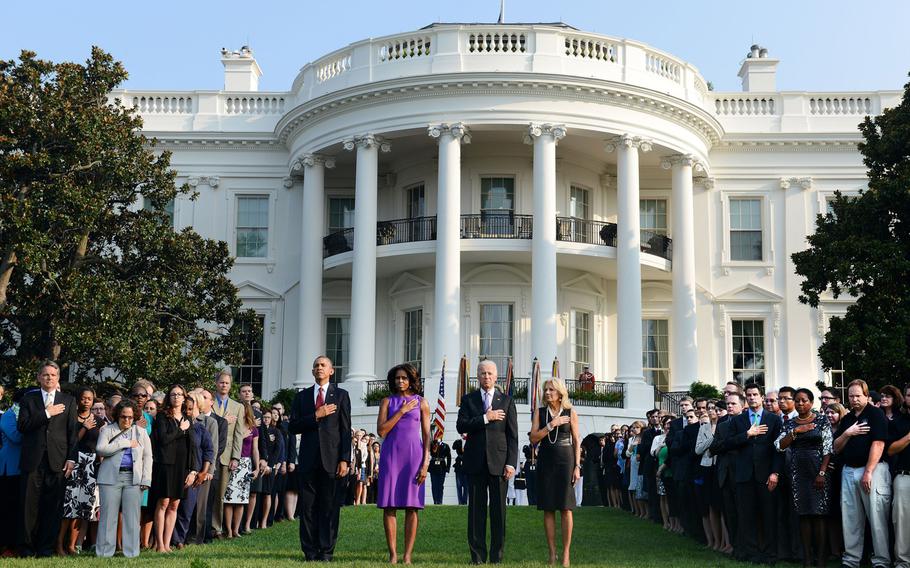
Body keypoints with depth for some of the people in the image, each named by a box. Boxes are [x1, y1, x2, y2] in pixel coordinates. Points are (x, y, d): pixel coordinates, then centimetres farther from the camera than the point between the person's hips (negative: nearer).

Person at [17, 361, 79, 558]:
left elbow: (73, 431, 6)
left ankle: (46, 547, 6)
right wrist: (46, 413, -8)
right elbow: (22, 425, -2)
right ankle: (27, 547, 8)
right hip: (33, 460, 0)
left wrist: (71, 459, -3)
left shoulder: (68, 401, 13)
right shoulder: (28, 399, 13)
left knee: (53, 506, 0)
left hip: (58, 461, 0)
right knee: (30, 506, 0)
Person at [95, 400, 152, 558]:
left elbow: (147, 457, 13)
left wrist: (146, 480, 1)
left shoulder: (141, 432, 16)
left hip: (133, 478, 2)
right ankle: (105, 553, 2)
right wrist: (125, 443, -7)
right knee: (109, 515, -4)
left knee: (132, 516, -2)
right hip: (111, 477, -2)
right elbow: (100, 449, -7)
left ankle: (131, 553, 3)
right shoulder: (107, 430, 10)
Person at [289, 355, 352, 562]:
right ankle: (310, 551, 7)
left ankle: (326, 551, 3)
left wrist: (344, 460, -7)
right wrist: (316, 416, -9)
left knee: (330, 508, -1)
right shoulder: (302, 396, 13)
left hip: (331, 459, -2)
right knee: (308, 507, 2)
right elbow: (293, 427, 5)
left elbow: (346, 430, 2)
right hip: (308, 460, 2)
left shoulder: (341, 395, 7)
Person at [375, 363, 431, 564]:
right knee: (389, 506, -3)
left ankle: (407, 555, 0)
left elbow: (426, 435, 4)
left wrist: (425, 464, -5)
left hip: (413, 455, -1)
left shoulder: (421, 402, 7)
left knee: (412, 507, -3)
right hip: (391, 455, 1)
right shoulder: (387, 402, 9)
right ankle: (393, 554, 3)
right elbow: (381, 430, -3)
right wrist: (402, 411, -7)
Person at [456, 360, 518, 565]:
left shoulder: (506, 401, 8)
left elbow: (512, 435, 3)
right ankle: (477, 556, 7)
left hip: (499, 461, -1)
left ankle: (496, 556, 6)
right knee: (476, 510, 2)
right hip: (475, 463, 1)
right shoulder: (468, 400, 10)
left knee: (498, 510, 1)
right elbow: (461, 426, -4)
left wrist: (511, 463, -6)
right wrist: (485, 418, -13)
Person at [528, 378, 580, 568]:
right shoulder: (540, 412, 6)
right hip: (546, 461, 2)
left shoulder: (570, 413, 3)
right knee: (548, 509, 2)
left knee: (566, 509, -4)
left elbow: (576, 441, 4)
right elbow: (534, 438, -2)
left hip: (565, 460, -2)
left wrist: (577, 466, -3)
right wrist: (551, 425, -13)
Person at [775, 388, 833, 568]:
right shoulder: (789, 423, 10)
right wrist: (795, 431, -11)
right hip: (797, 472, 3)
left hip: (817, 470, -3)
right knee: (803, 514, 3)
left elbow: (828, 448, -4)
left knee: (819, 514, -4)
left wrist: (822, 473, -12)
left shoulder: (822, 420, 1)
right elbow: (780, 446, 1)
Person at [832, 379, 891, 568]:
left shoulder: (875, 414, -2)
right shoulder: (846, 419, 18)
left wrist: (868, 472, -17)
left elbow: (878, 444, -12)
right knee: (850, 520, 7)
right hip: (849, 471, 6)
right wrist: (847, 434, -4)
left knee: (877, 518, -5)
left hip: (873, 469, -6)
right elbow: (836, 448, 15)